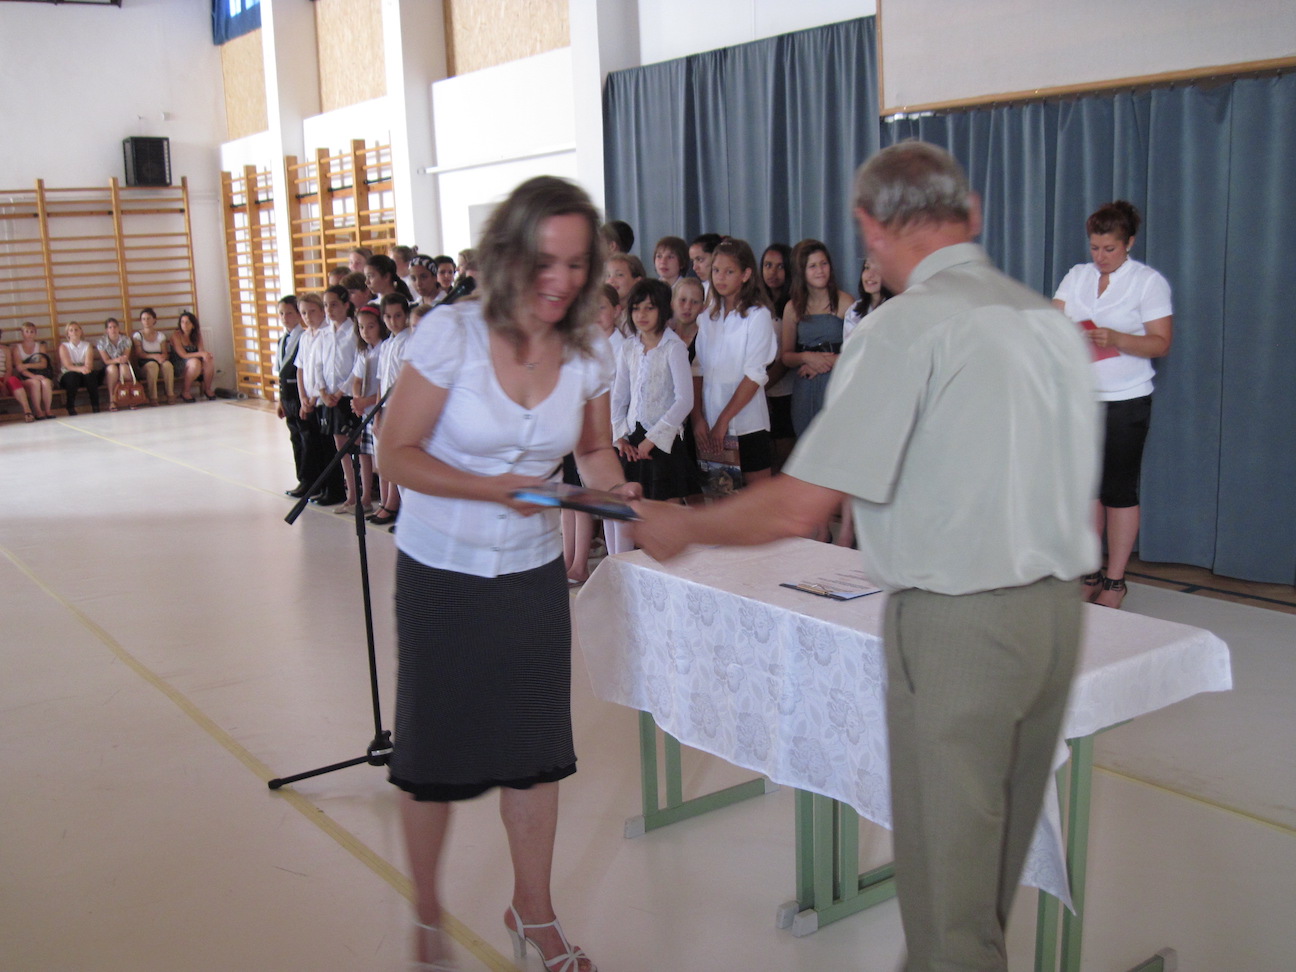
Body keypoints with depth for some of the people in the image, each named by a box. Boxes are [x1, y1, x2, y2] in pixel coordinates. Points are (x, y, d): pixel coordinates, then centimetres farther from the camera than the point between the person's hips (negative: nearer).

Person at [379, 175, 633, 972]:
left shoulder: (589, 352, -6)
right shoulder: (451, 333, -18)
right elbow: (397, 453, -14)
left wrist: (614, 487, -12)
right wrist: (494, 489, -25)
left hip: (534, 573, 3)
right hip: (443, 572, -3)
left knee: (535, 749, 12)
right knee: (436, 755, 9)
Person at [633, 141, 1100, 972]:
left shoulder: (911, 326, -15)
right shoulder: (1051, 320, 8)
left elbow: (798, 508, -18)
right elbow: (1076, 484, 12)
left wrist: (682, 526, -3)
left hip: (958, 624, -8)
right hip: (1058, 609, 8)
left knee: (946, 865, 7)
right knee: (1001, 849, 21)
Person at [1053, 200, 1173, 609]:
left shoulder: (1149, 281, -2)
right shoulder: (1077, 275, 11)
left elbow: (1161, 343, -8)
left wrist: (1114, 339, -24)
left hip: (1125, 401, -4)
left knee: (1119, 490, -1)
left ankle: (1115, 582, 8)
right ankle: (1091, 575, 15)